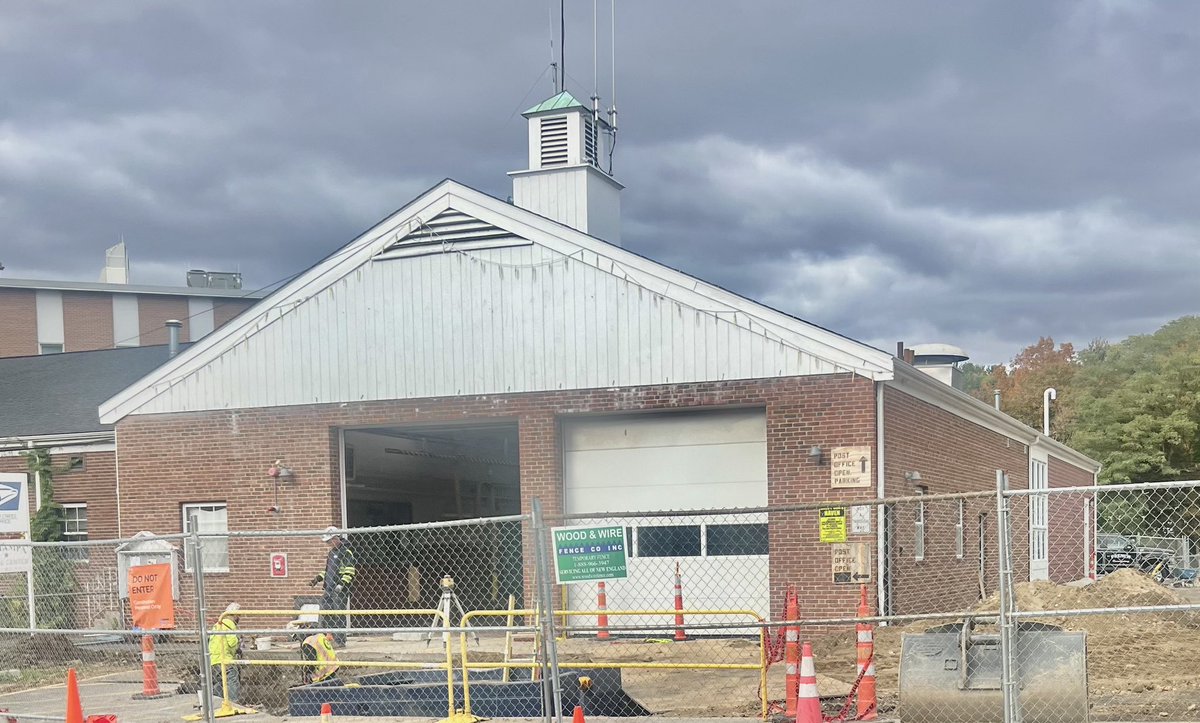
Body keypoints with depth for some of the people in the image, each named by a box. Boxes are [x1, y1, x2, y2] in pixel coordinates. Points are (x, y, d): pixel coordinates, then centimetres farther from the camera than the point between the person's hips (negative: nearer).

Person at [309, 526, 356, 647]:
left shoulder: (346, 551, -8)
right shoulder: (332, 552, 20)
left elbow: (350, 571, -15)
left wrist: (341, 585, -22)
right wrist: (318, 578, 16)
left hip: (340, 590, -9)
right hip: (329, 589, 9)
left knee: (339, 615, -8)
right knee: (325, 613, 7)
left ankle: (340, 641, -4)